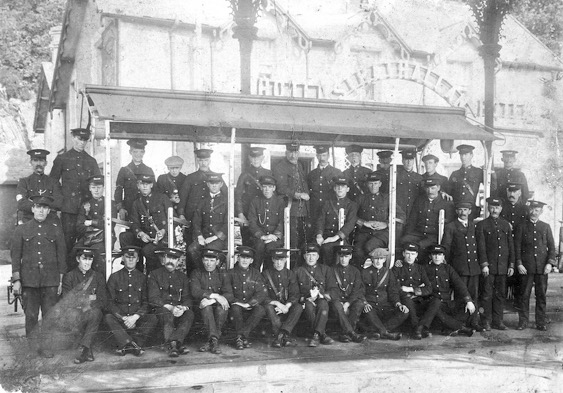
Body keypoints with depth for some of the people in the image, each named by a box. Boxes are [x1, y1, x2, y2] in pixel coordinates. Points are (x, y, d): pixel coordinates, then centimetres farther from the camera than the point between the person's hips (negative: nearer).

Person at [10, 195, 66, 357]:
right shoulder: (21, 230, 6)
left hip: (51, 280, 0)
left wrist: (61, 280, 4)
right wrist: (16, 280, -2)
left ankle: (47, 347, 10)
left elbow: (61, 254, 8)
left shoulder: (56, 229, 7)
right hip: (29, 280, 0)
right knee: (31, 316, 2)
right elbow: (15, 255, 5)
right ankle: (32, 347, 11)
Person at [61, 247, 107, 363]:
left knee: (95, 312, -35)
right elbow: (67, 302, 1)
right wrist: (89, 298, -8)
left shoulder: (98, 277, 14)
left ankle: (83, 348, -37)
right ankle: (88, 350, -32)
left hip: (93, 312, 1)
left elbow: (103, 301, 5)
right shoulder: (68, 277, 11)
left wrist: (89, 305, -14)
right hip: (75, 312, 0)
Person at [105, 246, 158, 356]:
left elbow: (146, 302, 6)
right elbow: (110, 302, 2)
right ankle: (133, 345, -34)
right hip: (120, 318, 0)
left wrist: (136, 316, -13)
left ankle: (125, 346, -28)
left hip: (138, 318, 1)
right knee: (108, 317, -30)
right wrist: (123, 318, -13)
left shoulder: (142, 278, 11)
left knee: (153, 318, -27)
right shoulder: (114, 277, 7)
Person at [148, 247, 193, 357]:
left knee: (189, 314, -29)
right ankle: (178, 345, -37)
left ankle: (174, 342, -39)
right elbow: (153, 299, -5)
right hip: (160, 309, -3)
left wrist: (183, 308, -16)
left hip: (178, 310, 3)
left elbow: (187, 298, 9)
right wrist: (170, 307, -20)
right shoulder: (154, 274, 5)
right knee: (167, 315, -37)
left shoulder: (183, 277, 17)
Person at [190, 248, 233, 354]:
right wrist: (215, 296, -23)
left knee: (222, 308, -32)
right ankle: (214, 340, -39)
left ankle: (210, 342, -29)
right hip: (202, 306, -1)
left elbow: (229, 295, -5)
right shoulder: (196, 274, 7)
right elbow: (195, 292, -11)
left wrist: (211, 300, -22)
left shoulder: (222, 275, 9)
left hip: (218, 304, 1)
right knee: (207, 307, -34)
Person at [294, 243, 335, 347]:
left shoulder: (325, 269, 17)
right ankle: (322, 334, -34)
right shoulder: (298, 271, 17)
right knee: (309, 306, -36)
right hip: (306, 300, 0)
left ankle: (316, 335, -40)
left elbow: (331, 288, 9)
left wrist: (325, 295, -11)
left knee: (323, 304, -37)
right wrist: (303, 298, -7)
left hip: (322, 299, 0)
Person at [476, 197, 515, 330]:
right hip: (488, 266, -3)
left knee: (501, 294, 6)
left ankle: (497, 321, 14)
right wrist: (484, 264, -12)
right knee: (487, 294, -2)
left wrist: (511, 265, 6)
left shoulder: (506, 225, 13)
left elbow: (511, 246, 12)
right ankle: (486, 321, 5)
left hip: (503, 267, 4)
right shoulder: (482, 225, 1)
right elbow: (481, 247, -5)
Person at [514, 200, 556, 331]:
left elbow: (552, 246, 9)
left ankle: (541, 322, 12)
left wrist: (550, 263, -3)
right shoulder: (521, 227, 6)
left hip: (542, 267, 1)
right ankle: (523, 321, 7)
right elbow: (517, 247, 4)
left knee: (541, 295, 4)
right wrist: (519, 264, -6)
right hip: (526, 267, -1)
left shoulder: (546, 227, 11)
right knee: (525, 295, 0)